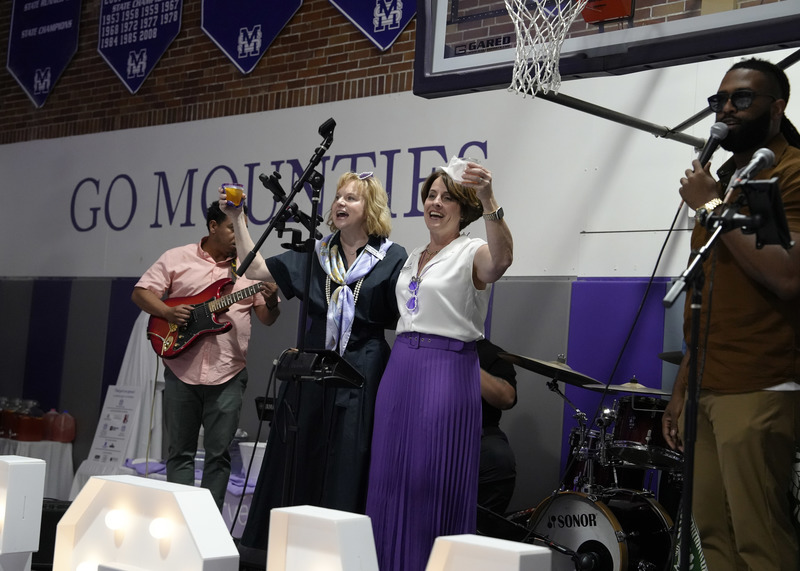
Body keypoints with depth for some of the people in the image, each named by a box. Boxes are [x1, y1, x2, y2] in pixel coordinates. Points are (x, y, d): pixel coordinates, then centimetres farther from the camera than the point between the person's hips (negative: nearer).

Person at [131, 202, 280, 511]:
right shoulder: (177, 258, 5)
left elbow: (267, 318, 8)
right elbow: (140, 292, 5)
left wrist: (271, 303, -15)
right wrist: (167, 312, -13)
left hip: (228, 375, 1)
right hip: (181, 370, 0)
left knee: (219, 453, 2)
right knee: (180, 452, 5)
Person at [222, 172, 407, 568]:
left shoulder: (392, 259, 0)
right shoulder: (315, 256, 11)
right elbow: (255, 269, 9)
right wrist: (238, 221, 4)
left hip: (361, 377, -4)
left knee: (348, 471, -1)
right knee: (298, 464, 9)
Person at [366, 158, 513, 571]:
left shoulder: (471, 254, -6)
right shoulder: (413, 257, 16)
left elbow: (501, 260, -29)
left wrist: (488, 201, -43)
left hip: (448, 370, -7)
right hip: (400, 367, 7)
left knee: (434, 480, -3)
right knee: (391, 475, 10)